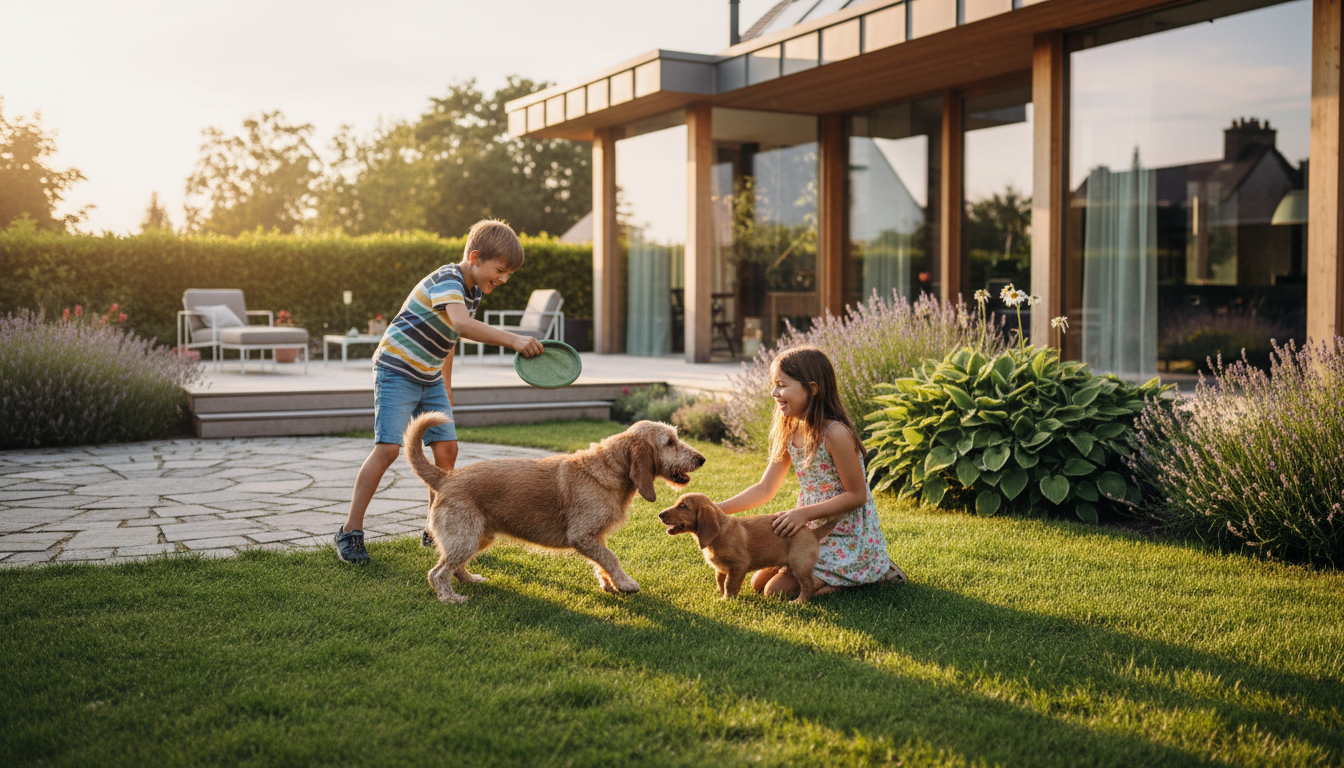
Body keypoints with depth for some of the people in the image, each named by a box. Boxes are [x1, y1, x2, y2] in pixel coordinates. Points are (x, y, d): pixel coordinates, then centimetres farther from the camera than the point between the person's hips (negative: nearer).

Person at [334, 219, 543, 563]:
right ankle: (350, 532, -6)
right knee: (388, 448, -15)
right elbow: (462, 324, -43)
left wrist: (446, 385, 22)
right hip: (397, 371, -8)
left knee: (447, 448, 2)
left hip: (430, 379, 8)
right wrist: (513, 340, -50)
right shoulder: (447, 279, -22)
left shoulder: (474, 291, 6)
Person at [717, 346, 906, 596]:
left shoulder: (835, 434, -25)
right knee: (759, 582, 9)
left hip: (848, 539, -8)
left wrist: (804, 513, -25)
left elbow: (857, 495, -19)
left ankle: (873, 573, 2)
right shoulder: (789, 433, 0)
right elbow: (765, 489, 3)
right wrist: (718, 509, -8)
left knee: (778, 590, -12)